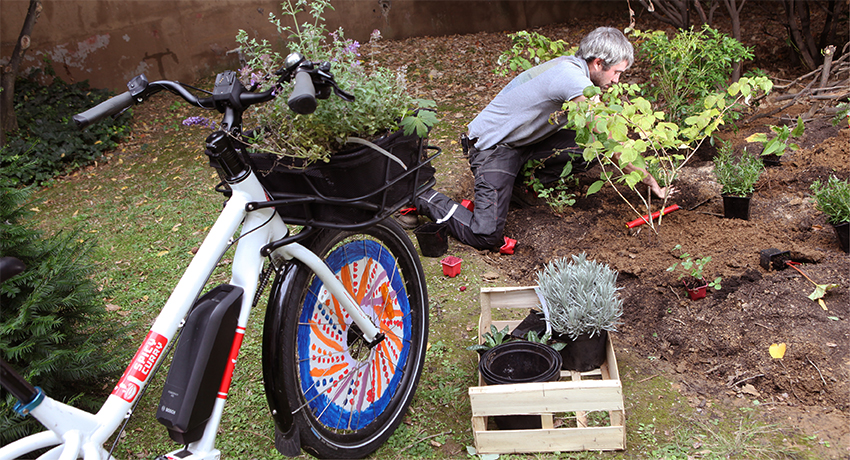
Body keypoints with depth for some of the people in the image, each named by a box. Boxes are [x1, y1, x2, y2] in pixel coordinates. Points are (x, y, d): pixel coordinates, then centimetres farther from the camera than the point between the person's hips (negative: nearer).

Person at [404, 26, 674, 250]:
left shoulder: (571, 66, 5)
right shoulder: (573, 78, -24)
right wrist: (649, 180, -12)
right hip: (492, 146, -10)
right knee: (486, 236, -20)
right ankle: (424, 199, 1)